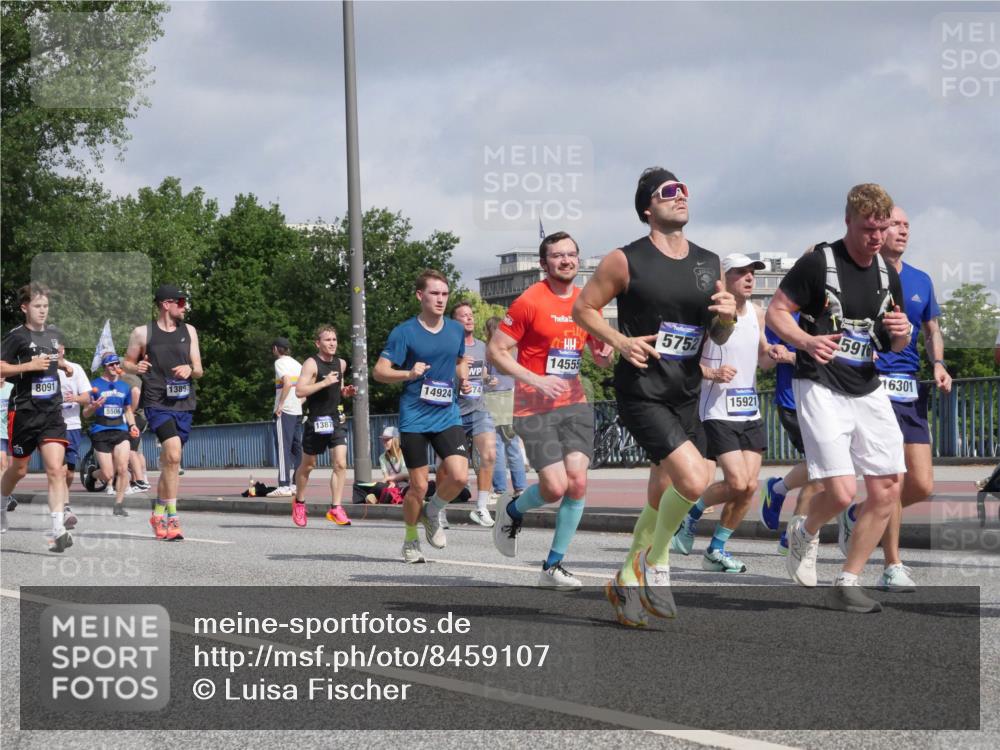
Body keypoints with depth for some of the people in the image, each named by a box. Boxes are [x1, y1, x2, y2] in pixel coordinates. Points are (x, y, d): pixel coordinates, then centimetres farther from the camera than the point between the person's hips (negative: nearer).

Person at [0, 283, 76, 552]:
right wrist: (29, 365, -20)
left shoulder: (55, 334, 10)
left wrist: (64, 364, 12)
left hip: (52, 412, 3)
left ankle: (58, 530, -18)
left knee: (55, 469, -11)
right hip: (24, 412, -3)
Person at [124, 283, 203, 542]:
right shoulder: (143, 333, 1)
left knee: (169, 462, 10)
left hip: (184, 404, 5)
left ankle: (158, 513, 27)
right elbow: (127, 363, 10)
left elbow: (199, 370, 14)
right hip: (157, 402, -5)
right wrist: (136, 368, -13)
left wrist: (190, 370, -9)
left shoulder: (189, 331, 13)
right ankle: (172, 517, -19)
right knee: (173, 453, -23)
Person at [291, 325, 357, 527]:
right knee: (308, 465, 11)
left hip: (336, 419, 4)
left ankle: (336, 508, -10)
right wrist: (324, 383, -25)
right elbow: (299, 391, -21)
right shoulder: (312, 364, -11)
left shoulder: (341, 364, 9)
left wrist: (345, 391, 6)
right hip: (316, 421, -4)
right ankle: (299, 502, 32)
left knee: (340, 464, -11)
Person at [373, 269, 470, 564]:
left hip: (448, 415, 3)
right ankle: (410, 539, 23)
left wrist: (463, 380, 7)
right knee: (418, 486, -1)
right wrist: (409, 374, -24)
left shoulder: (456, 330, 8)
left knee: (459, 476, -15)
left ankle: (432, 513, 15)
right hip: (414, 419, -3)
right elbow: (379, 371, -7)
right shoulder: (404, 332, -6)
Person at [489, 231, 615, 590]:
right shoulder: (529, 302, -9)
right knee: (555, 487, -13)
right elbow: (496, 350, -9)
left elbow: (599, 353, 21)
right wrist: (536, 380, -18)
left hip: (574, 403, 5)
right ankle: (512, 511, 22)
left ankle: (553, 566, 2)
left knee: (577, 480, -10)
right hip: (535, 408, -5)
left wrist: (605, 354, -4)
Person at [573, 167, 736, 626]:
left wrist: (726, 319, -7)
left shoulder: (709, 265, 10)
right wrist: (621, 343, -14)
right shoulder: (626, 261, -6)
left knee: (662, 500, 13)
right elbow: (583, 308, 1)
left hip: (686, 395, 6)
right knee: (694, 480, -22)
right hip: (642, 394, -6)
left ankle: (627, 581, 34)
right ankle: (656, 562, 2)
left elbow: (718, 338, 16)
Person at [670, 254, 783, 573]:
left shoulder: (757, 314, 10)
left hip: (750, 411, 7)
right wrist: (711, 373, -24)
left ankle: (716, 550, 15)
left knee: (750, 486, 1)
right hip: (718, 412, -7)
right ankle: (691, 513, 11)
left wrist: (772, 355, -1)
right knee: (737, 483, -16)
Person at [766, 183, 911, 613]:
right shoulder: (817, 264, -10)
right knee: (841, 493, -16)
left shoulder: (888, 274, 9)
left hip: (869, 390, 7)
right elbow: (776, 311, -6)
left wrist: (901, 333, -6)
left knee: (887, 492, 0)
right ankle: (805, 533, 19)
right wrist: (806, 341, -24)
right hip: (821, 388, -7)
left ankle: (847, 583, 12)